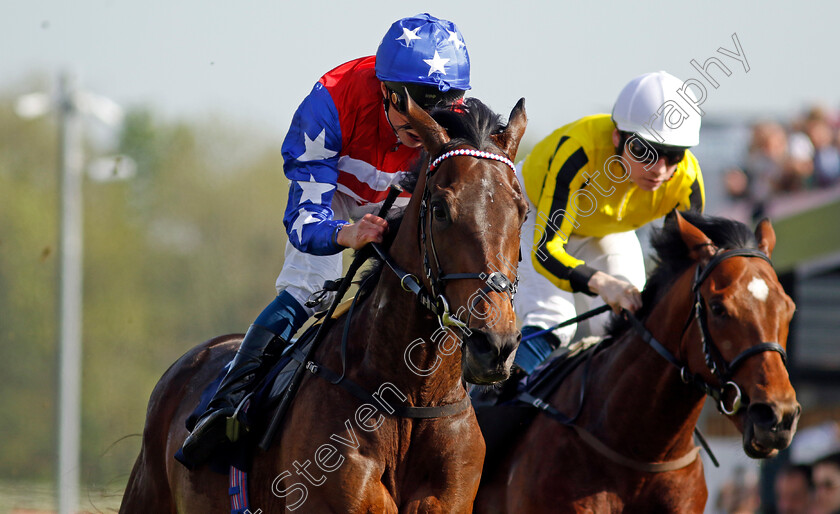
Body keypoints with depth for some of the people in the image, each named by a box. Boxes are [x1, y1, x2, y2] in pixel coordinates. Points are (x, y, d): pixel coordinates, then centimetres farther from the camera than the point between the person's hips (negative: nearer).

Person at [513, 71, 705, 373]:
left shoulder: (686, 178, -31)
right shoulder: (580, 149, -43)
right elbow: (545, 251, -46)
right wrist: (601, 283, -65)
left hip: (610, 233, 4)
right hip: (534, 210, -4)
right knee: (550, 327, -22)